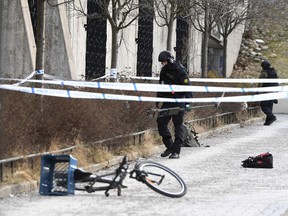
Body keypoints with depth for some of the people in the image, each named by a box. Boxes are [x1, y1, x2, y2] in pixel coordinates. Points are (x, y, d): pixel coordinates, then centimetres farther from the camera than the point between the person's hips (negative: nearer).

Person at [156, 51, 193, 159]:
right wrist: (158, 101, 21)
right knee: (161, 122, -1)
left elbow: (187, 87, -13)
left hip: (179, 101, -7)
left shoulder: (180, 71, -11)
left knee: (178, 124, -5)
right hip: (167, 101, 7)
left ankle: (176, 151, -3)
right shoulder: (164, 71, 11)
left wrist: (188, 103, -19)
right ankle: (170, 146, 12)